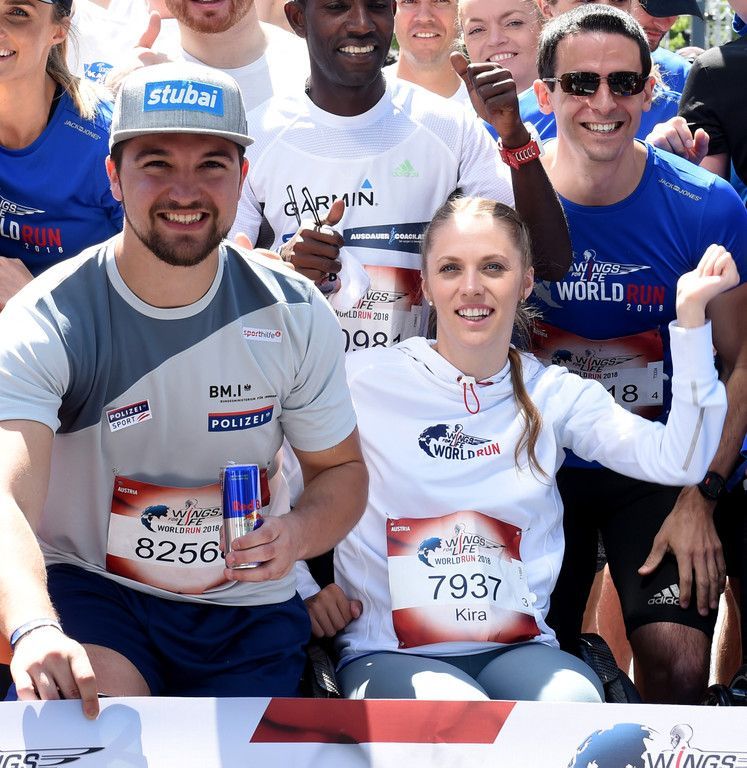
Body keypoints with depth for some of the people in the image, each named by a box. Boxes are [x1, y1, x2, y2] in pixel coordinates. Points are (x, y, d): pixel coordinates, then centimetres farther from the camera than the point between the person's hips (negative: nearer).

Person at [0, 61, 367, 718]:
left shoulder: (294, 315, -6)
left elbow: (342, 470, 7)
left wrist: (300, 531, -20)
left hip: (247, 611, 3)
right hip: (87, 586, -3)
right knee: (99, 720, -31)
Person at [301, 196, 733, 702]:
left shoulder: (555, 394, 8)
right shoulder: (364, 381, 1)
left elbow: (678, 461, -3)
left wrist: (691, 314, -6)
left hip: (518, 650, 3)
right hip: (388, 654, -2)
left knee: (573, 701, -33)